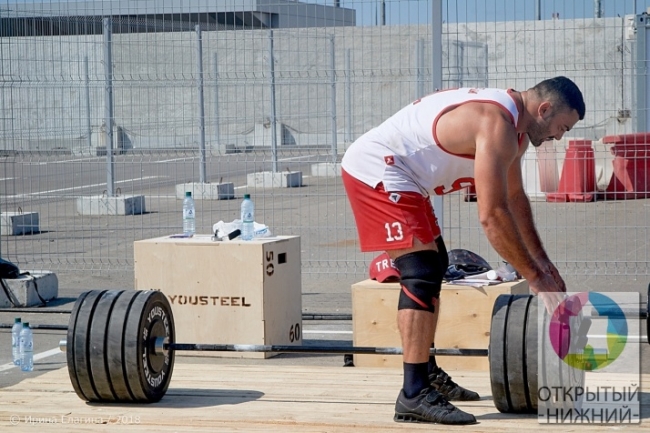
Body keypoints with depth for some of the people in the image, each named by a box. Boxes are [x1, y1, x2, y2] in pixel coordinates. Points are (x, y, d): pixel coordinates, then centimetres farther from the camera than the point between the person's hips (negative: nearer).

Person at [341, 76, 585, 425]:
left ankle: (426, 372, 31)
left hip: (393, 171, 12)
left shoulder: (512, 122, 10)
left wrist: (542, 261, 18)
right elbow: (492, 215, -27)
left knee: (433, 266, 20)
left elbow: (515, 198, 21)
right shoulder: (498, 126, -23)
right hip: (376, 171, -12)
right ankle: (413, 396, -21)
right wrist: (534, 277, -20)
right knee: (421, 273, -19)